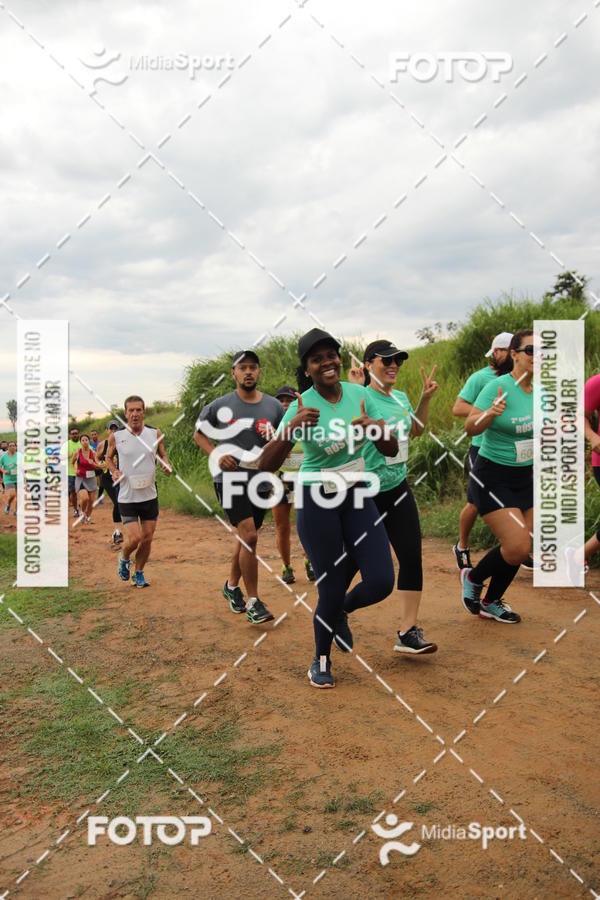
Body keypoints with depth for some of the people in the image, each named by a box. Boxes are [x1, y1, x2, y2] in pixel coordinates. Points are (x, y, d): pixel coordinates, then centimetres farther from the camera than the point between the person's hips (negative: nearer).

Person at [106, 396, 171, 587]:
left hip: (150, 496, 3)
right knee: (134, 539, -10)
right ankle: (124, 558, 25)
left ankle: (138, 574, 28)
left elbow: (162, 455, 14)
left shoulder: (155, 434, -1)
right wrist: (114, 471, -7)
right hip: (127, 497, -2)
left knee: (147, 538, 7)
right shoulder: (116, 437, -5)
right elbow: (108, 457, 12)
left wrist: (166, 465, -7)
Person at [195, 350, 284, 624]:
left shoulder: (274, 407, 3)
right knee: (249, 535, -15)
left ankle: (232, 586, 38)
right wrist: (217, 455, -9)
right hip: (230, 476, -4)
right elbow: (199, 434, 9)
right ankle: (253, 601, -3)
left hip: (261, 478, 4)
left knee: (247, 537, 15)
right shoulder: (219, 406, -3)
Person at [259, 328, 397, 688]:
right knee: (332, 589, 1)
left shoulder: (360, 394, -4)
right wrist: (291, 428, -39)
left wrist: (375, 428, -23)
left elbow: (392, 450, -1)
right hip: (316, 501, -4)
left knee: (382, 582, -5)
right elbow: (266, 466, -22)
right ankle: (322, 659, 30)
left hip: (357, 495, 4)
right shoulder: (302, 406, -15)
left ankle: (340, 612, 29)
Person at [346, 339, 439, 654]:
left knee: (412, 557, 0)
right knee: (353, 561, 7)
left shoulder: (401, 398, 9)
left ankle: (408, 634, 8)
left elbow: (415, 430, 26)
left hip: (398, 489, 7)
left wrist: (425, 398, 15)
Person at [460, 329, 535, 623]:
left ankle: (491, 603, 28)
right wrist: (489, 414, -42)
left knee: (518, 548, 8)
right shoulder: (499, 386, -17)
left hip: (525, 478, 7)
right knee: (518, 546, -15)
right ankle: (473, 577, 14)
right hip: (492, 477, -7)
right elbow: (469, 427, -23)